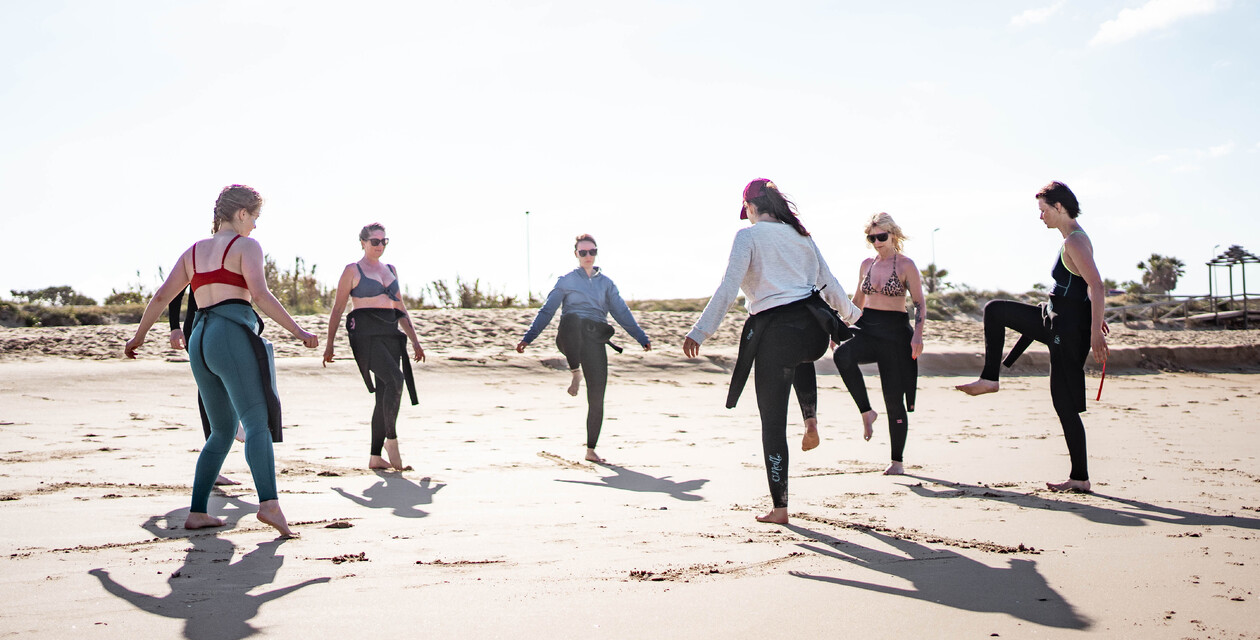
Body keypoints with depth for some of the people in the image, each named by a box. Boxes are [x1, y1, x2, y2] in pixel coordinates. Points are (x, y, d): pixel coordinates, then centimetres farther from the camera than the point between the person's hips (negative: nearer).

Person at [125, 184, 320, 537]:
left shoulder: (193, 251, 22)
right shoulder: (246, 246, 4)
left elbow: (161, 296, 18)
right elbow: (260, 294, -11)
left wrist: (139, 336, 30)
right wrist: (297, 331, -13)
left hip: (199, 342, 7)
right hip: (233, 337, -7)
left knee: (222, 431, 16)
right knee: (257, 423, -18)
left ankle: (197, 512, 10)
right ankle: (269, 503, -36)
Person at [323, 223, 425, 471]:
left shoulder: (390, 270, 19)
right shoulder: (352, 270, 2)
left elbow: (400, 308, 23)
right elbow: (338, 308, 2)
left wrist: (414, 339, 16)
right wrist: (329, 344, -3)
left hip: (391, 334, 6)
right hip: (366, 333, -6)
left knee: (385, 396, 3)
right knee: (395, 379, -26)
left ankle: (375, 457, 8)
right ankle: (391, 439, -14)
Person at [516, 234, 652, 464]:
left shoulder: (606, 283, 19)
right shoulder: (566, 281, 12)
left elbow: (622, 313, 17)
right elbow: (546, 312, 12)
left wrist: (642, 338, 8)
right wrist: (527, 338, 4)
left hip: (595, 341, 3)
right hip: (571, 338, -2)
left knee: (596, 398, -6)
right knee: (573, 318, -41)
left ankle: (591, 450, 6)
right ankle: (575, 373, -26)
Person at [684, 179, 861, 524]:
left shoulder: (749, 235, -2)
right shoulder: (800, 234, 13)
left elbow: (728, 287, -13)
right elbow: (827, 282, 20)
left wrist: (700, 331, -14)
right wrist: (850, 314, 38)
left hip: (774, 332, -5)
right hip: (813, 328, 6)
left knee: (773, 421, 3)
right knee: (800, 356, 45)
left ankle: (779, 507, 6)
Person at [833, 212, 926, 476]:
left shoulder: (906, 265, -3)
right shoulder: (866, 264, 12)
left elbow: (920, 304, -5)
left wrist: (917, 335, -19)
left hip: (895, 331, -4)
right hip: (867, 328, 4)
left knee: (894, 398, -2)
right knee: (842, 355, -31)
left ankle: (897, 461, 12)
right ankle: (866, 412, -14)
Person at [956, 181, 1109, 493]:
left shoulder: (1074, 241, -19)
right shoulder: (1073, 238, 11)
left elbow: (1097, 287, -26)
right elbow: (1089, 284, 22)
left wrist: (1095, 332, -28)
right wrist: (1095, 317, 28)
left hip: (1068, 328, -10)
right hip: (1052, 318, 10)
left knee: (1065, 404, -6)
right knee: (994, 310, 20)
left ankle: (1080, 478, 2)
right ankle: (990, 379, 23)